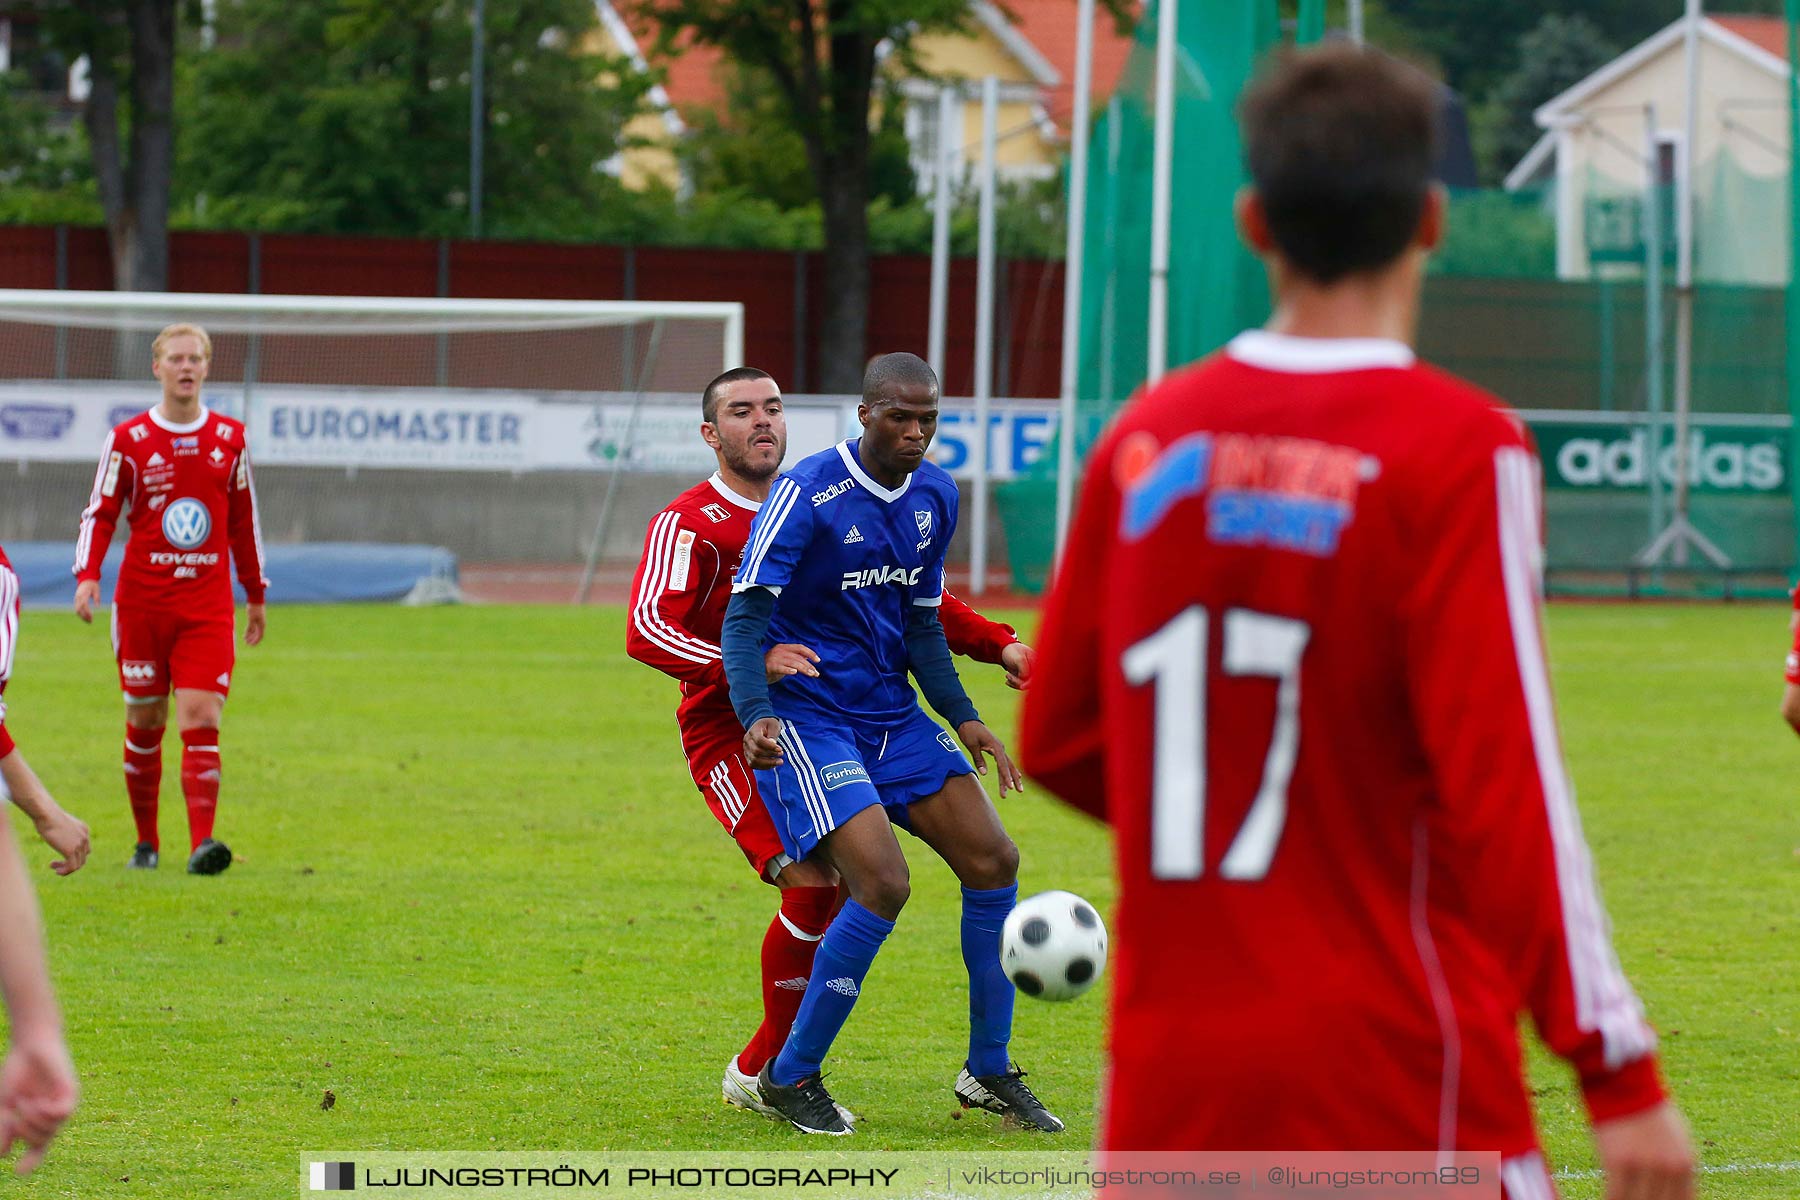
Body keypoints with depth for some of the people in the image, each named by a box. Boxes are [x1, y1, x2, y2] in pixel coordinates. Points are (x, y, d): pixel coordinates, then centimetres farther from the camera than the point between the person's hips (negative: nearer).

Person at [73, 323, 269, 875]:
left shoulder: (230, 438, 8)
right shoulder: (128, 440, 1)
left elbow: (244, 521, 16)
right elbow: (100, 514, 3)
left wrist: (256, 595, 19)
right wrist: (87, 576, -13)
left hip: (208, 604, 0)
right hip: (141, 599, 0)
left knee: (201, 719, -13)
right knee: (145, 722, 5)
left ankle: (201, 843, -20)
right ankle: (146, 842, 19)